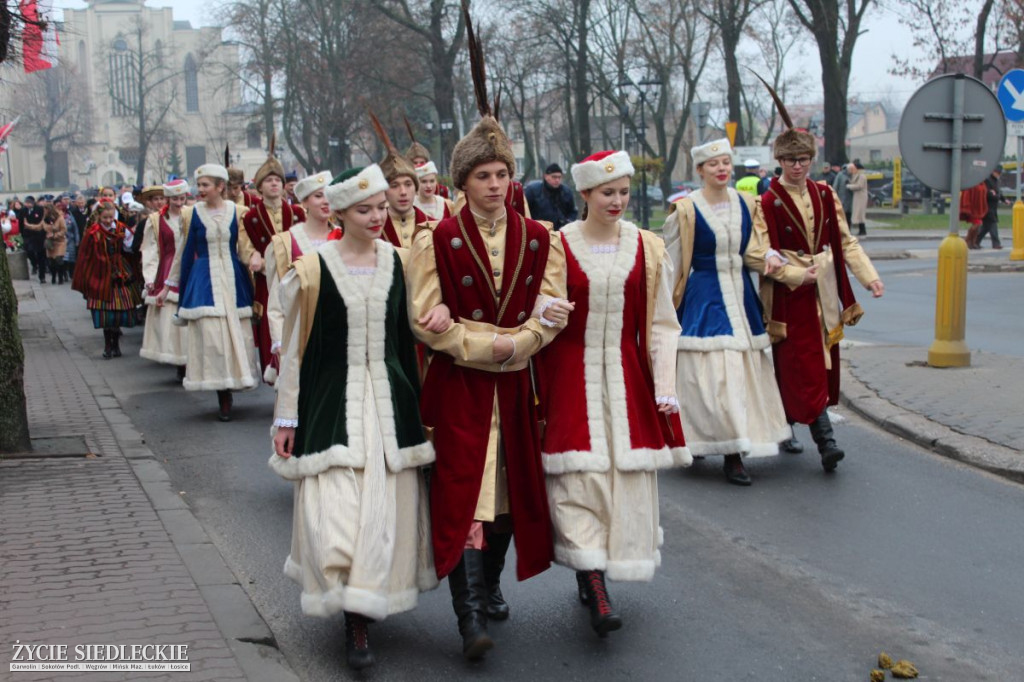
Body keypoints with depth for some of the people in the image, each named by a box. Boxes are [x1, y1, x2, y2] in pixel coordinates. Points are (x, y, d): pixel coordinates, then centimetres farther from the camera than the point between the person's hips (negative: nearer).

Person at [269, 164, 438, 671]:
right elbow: (295, 349, -1)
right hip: (334, 404, -3)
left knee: (386, 508, 6)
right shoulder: (313, 269, -6)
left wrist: (417, 408, 13)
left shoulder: (397, 262, 4)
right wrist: (286, 419, 0)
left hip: (390, 401, 3)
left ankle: (366, 608, 24)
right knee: (335, 510, -11)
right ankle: (355, 616, 4)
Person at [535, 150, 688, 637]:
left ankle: (591, 578, 19)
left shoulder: (647, 248, 5)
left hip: (627, 379, 3)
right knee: (579, 475, -11)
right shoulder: (559, 245, -2)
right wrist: (545, 312, -23)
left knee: (628, 477, 2)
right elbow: (534, 307, 2)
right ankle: (596, 594, -9)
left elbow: (661, 325, 6)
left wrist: (665, 387, -3)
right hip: (572, 379, -2)